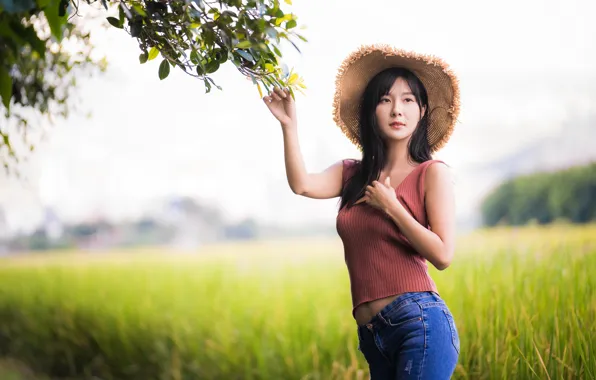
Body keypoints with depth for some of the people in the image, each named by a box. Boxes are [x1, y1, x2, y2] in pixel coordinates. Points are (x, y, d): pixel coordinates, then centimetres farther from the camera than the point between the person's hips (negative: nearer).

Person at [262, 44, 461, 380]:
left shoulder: (432, 173, -2)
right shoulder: (353, 174, 12)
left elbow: (443, 255, -10)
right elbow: (302, 184, -7)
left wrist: (391, 207, -9)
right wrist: (289, 124, -12)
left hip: (420, 323, -5)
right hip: (371, 333, 6)